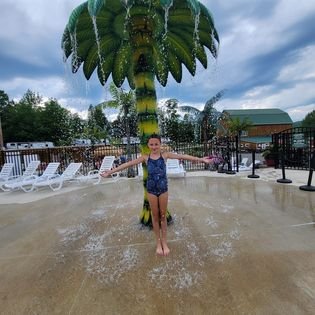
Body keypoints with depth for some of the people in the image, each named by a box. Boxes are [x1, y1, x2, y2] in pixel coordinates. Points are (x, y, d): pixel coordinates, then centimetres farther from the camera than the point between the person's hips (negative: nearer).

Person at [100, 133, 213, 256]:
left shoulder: (165, 155, -5)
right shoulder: (145, 157, -3)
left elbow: (183, 156, -8)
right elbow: (128, 164, -3)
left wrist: (201, 159, -10)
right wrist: (111, 171, -3)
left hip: (163, 189, 0)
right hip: (151, 190, 1)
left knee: (163, 216, 13)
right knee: (155, 216, 14)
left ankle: (164, 242, 31)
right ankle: (158, 243, 31)